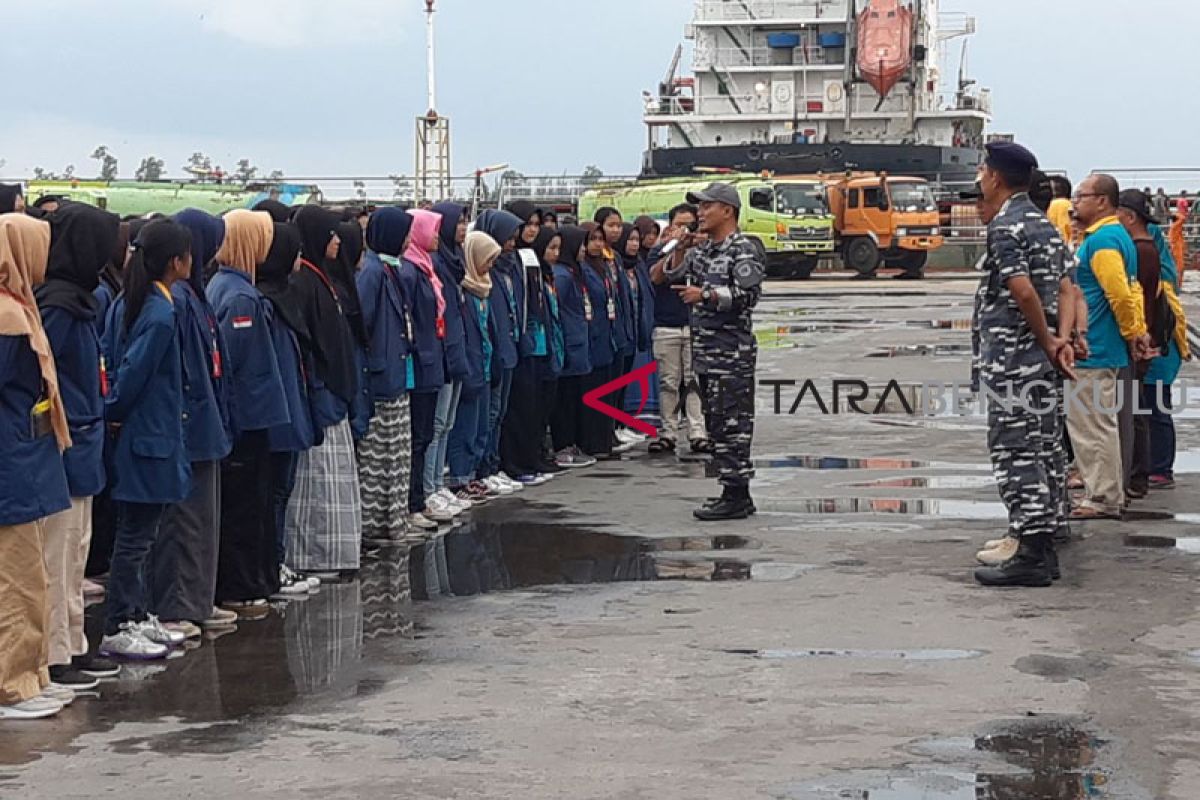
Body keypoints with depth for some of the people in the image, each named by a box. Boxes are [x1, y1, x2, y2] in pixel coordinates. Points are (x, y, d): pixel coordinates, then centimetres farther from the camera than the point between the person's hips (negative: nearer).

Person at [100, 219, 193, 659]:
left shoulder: (127, 303, 8)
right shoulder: (161, 315, -19)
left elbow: (114, 361, 9)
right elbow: (133, 374, -20)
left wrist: (113, 410, 7)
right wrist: (114, 413, -6)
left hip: (137, 437, 9)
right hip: (152, 437, -9)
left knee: (136, 535, 16)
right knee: (136, 537, -2)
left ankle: (139, 618, 25)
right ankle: (117, 630, 4)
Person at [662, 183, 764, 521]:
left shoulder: (742, 251, -10)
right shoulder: (703, 249, 17)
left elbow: (748, 296, -18)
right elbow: (675, 277, 23)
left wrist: (706, 295, -17)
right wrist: (682, 250, 7)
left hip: (731, 351, -9)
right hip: (706, 350, 9)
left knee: (731, 423, -8)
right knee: (720, 423, 11)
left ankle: (736, 496, -6)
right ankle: (736, 494, 17)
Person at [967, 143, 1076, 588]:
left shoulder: (1006, 226, -13)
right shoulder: (1044, 225, 17)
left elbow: (1023, 290, -23)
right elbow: (1065, 289, 11)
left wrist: (1047, 342, -12)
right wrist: (1061, 340, -1)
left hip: (1011, 359, -9)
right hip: (1040, 360, 10)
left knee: (1015, 450, -7)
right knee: (1044, 447, 13)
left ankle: (1030, 555, -8)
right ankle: (1041, 544, 20)